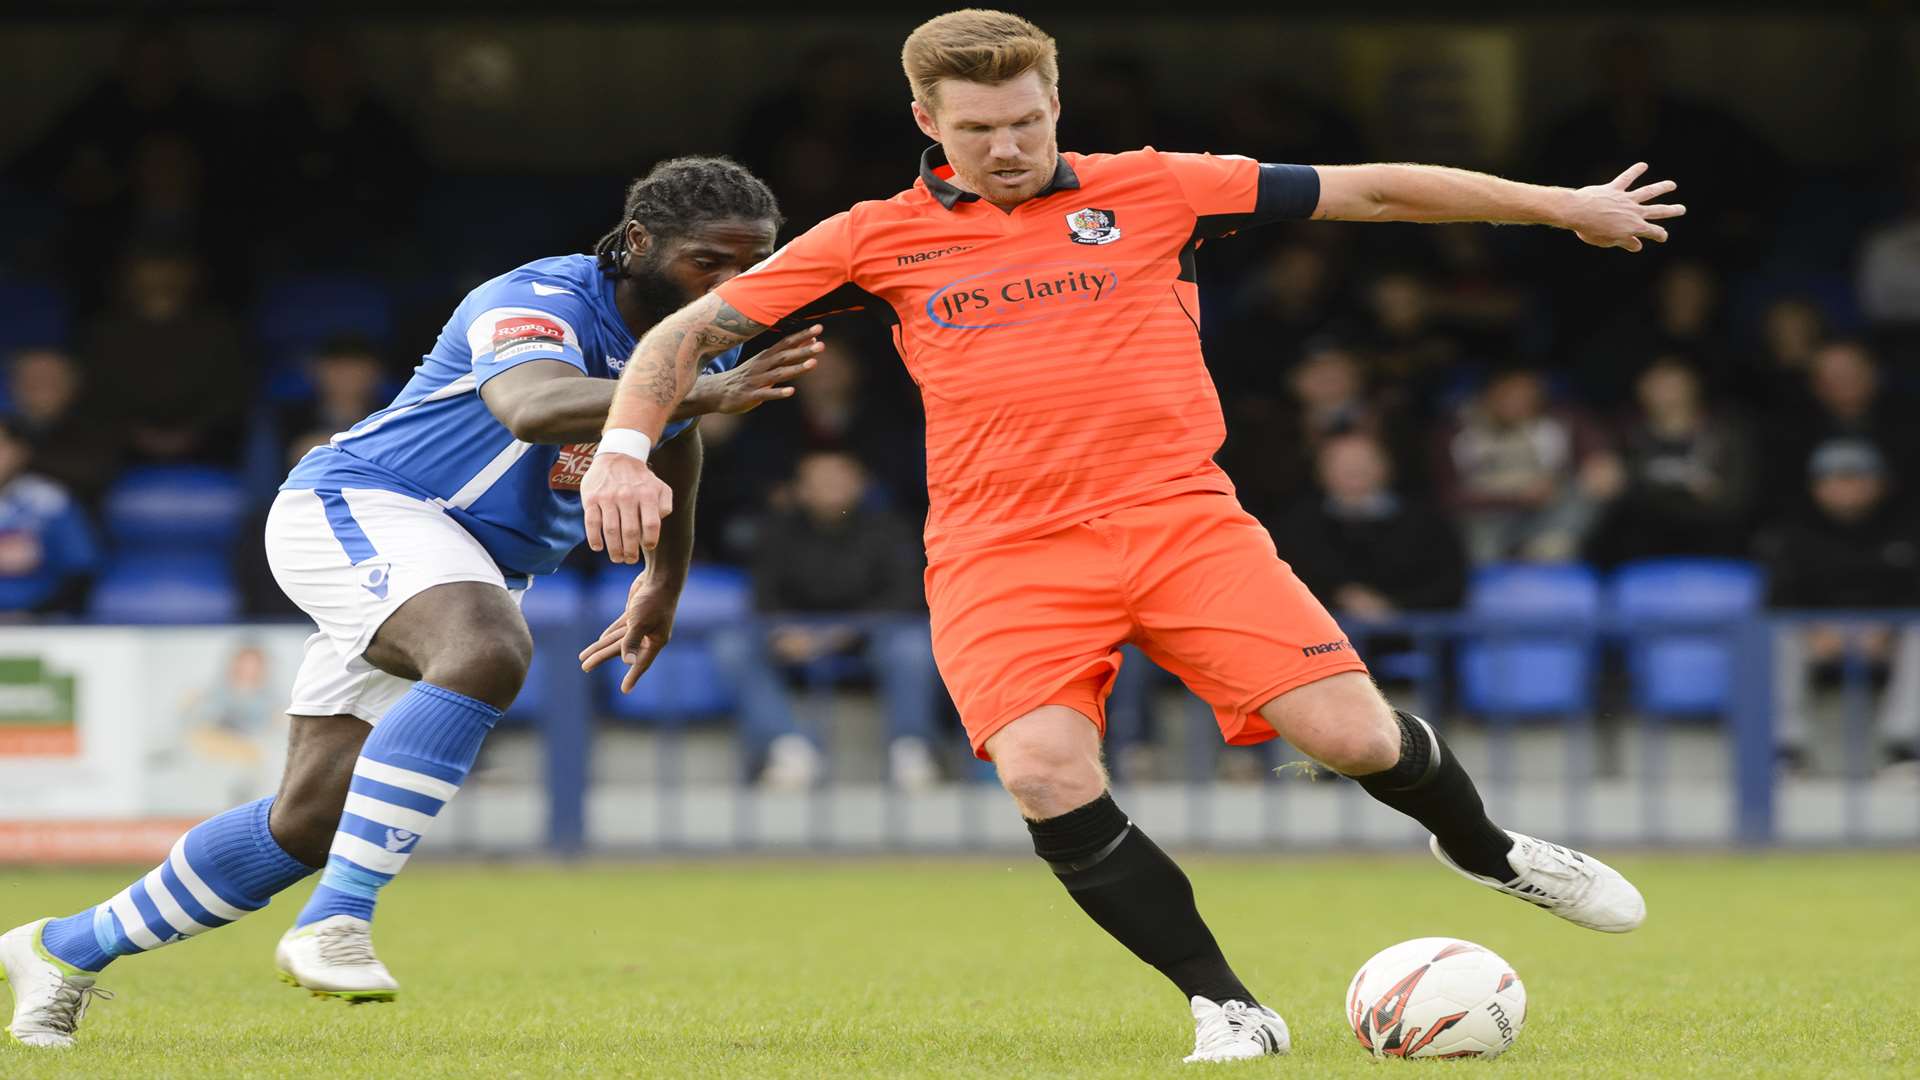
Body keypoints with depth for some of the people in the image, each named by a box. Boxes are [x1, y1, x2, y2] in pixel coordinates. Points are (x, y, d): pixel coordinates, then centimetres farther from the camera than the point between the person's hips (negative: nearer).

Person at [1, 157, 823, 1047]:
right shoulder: (537, 302, -24)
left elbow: (673, 446, 26)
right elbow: (531, 407, -48)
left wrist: (666, 581, 37)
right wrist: (705, 395, -59)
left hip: (475, 570, 8)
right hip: (358, 508, -8)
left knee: (309, 823, 5)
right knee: (488, 654, -39)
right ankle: (334, 924, -38)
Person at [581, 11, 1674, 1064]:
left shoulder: (1150, 189, 7)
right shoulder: (878, 239, 8)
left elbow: (1371, 192, 12)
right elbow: (691, 331, 10)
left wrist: (1564, 206, 16)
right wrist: (625, 448, -9)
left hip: (1180, 519, 0)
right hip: (1000, 559, 0)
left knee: (1355, 736, -12)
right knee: (1048, 776, -26)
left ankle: (1486, 850, 24)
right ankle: (1225, 1009, -9)